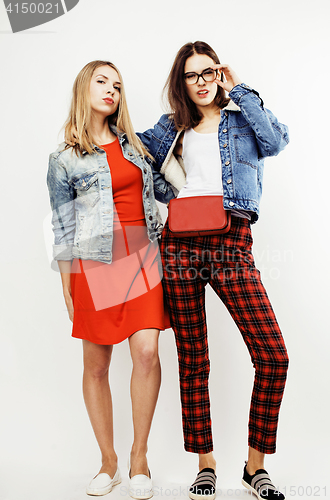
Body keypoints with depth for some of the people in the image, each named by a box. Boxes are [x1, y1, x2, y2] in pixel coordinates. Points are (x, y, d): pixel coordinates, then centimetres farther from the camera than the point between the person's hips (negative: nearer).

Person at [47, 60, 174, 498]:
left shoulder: (133, 144, 16)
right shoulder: (65, 160, 3)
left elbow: (164, 188, 23)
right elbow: (63, 229, 3)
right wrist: (67, 290, 2)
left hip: (142, 255, 3)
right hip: (96, 263, -3)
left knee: (147, 351, -10)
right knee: (96, 365, 3)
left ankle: (140, 458, 8)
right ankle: (109, 463, 20)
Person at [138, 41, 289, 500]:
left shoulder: (242, 115, 15)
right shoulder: (173, 127, 20)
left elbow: (275, 141, -6)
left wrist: (240, 90, 2)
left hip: (232, 243, -1)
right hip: (182, 242, 2)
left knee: (273, 357, -10)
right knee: (192, 360, 5)